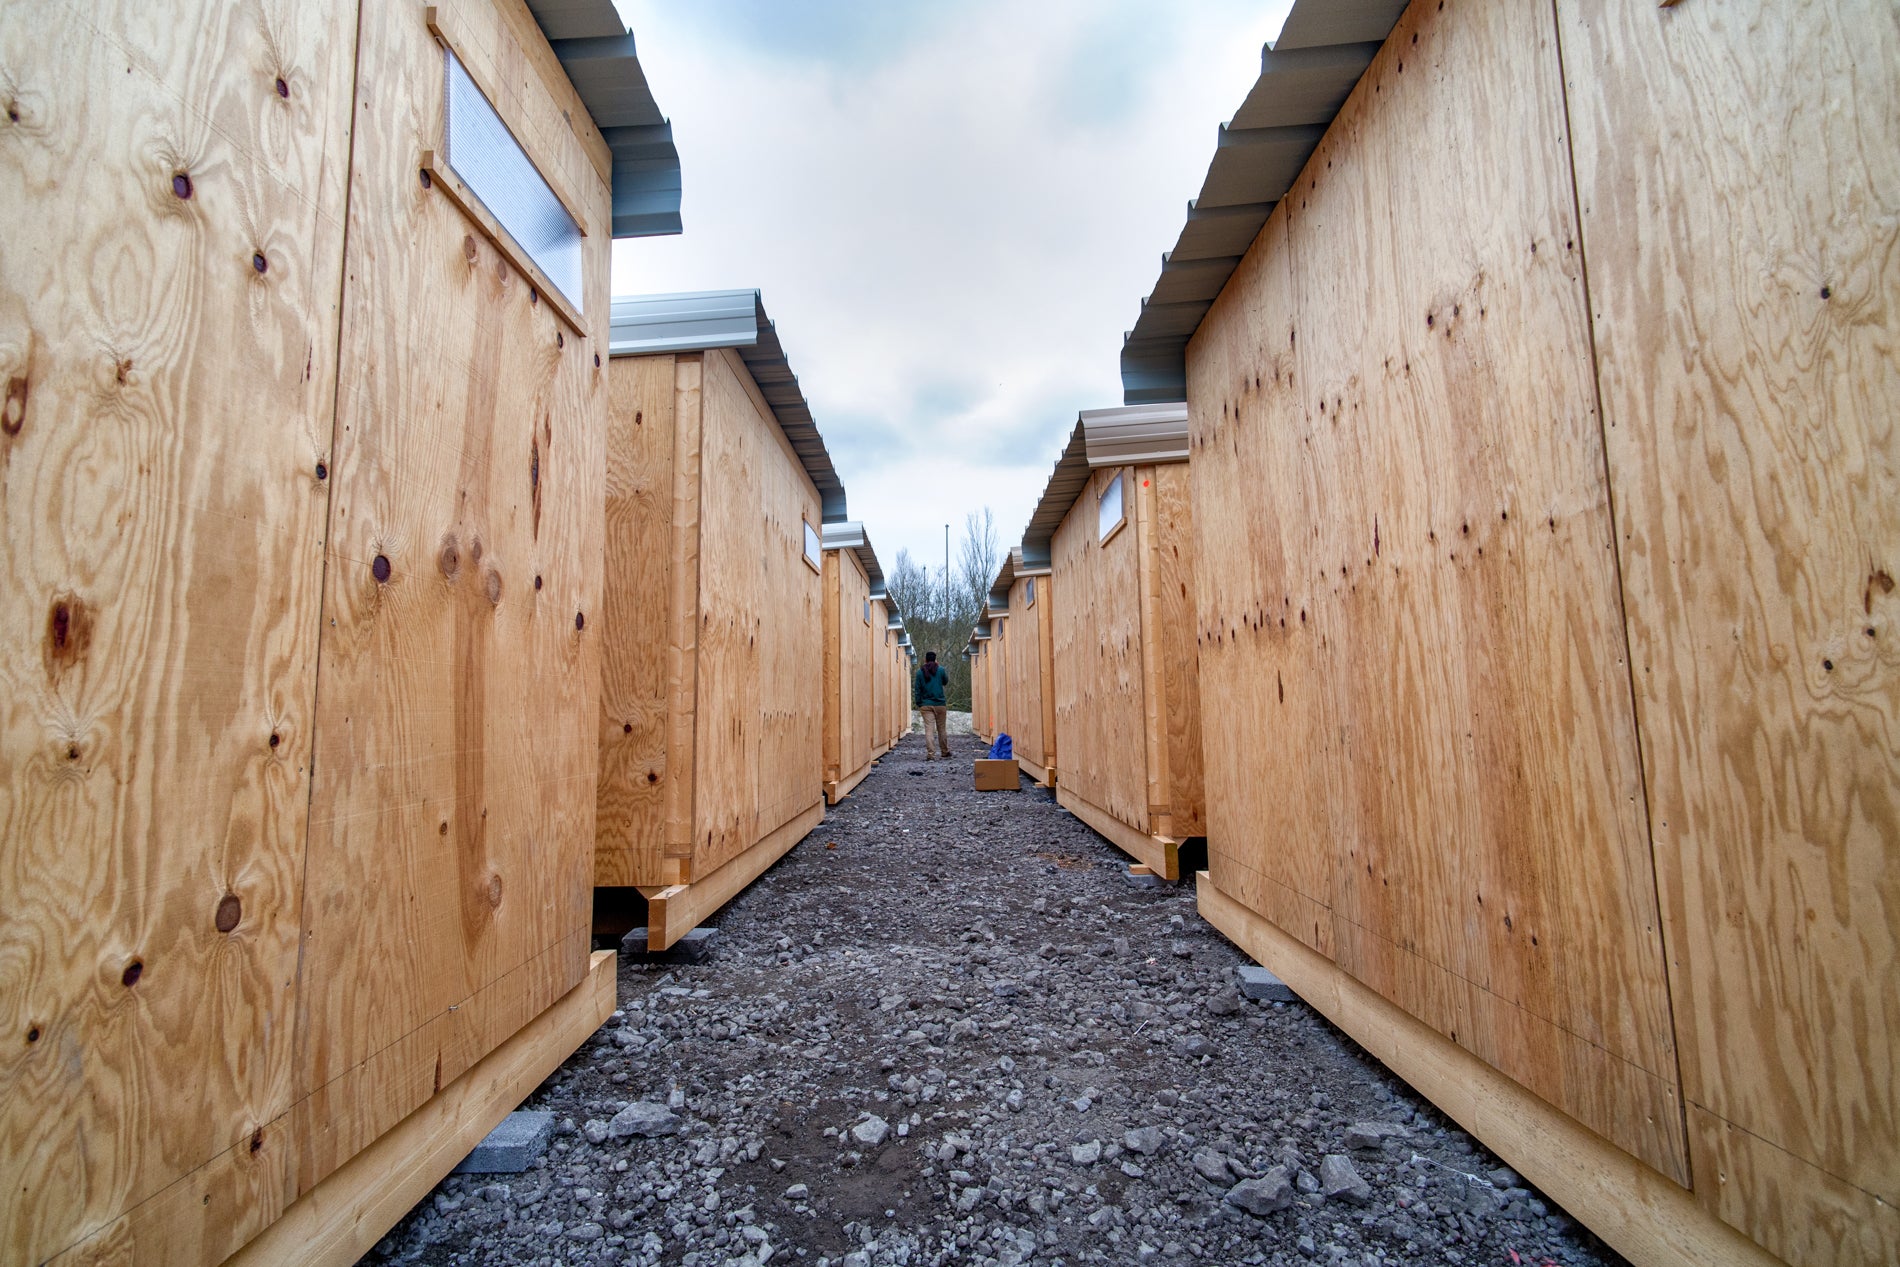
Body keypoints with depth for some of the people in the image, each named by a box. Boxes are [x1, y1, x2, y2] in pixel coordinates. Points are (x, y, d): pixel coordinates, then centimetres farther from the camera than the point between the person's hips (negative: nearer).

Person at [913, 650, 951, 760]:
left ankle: (930, 754, -13)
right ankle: (945, 753, 24)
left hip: (925, 705, 0)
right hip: (940, 705, 0)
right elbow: (945, 682, 15)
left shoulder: (920, 672, 0)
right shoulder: (940, 670, -2)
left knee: (929, 729, -4)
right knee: (942, 729, 12)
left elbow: (917, 690, 0)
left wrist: (918, 704, 8)